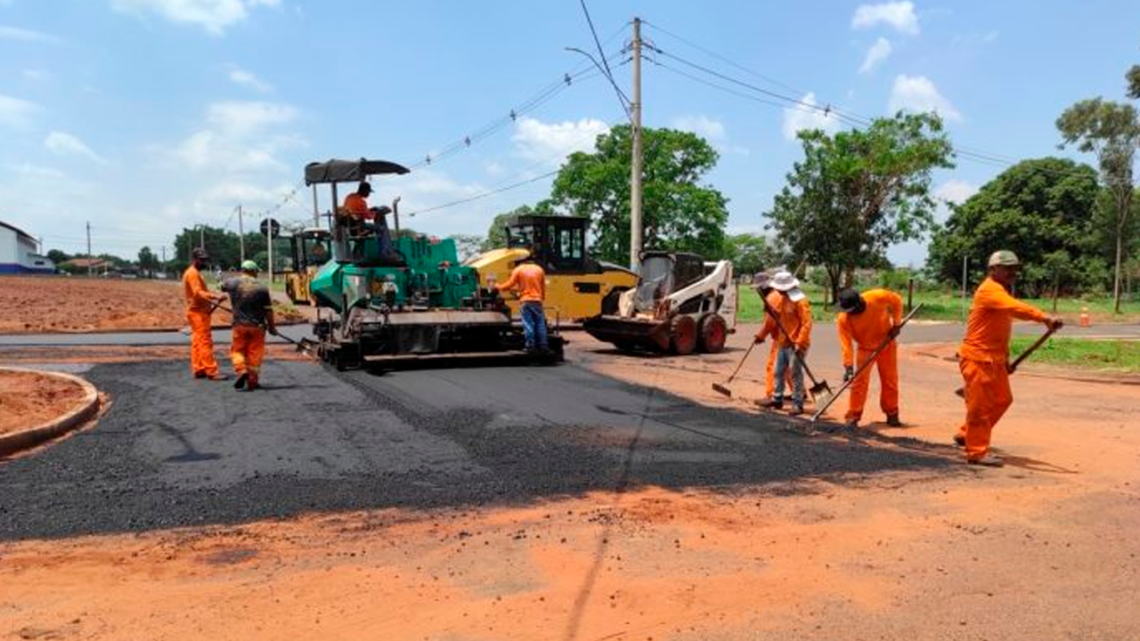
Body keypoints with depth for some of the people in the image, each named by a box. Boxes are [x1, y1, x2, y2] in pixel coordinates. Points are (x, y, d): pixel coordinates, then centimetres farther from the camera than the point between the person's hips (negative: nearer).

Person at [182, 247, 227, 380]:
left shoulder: (195, 273, 18)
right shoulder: (192, 273, -14)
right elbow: (198, 293, -26)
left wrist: (211, 300, 13)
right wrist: (215, 296, -38)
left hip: (199, 311, 11)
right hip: (198, 312, -11)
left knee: (197, 342, 12)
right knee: (205, 342, -11)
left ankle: (198, 370, 16)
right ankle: (211, 372, -11)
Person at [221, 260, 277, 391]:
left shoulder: (233, 283, -3)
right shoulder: (262, 288, -7)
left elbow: (222, 287, 22)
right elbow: (268, 310, -5)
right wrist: (272, 327, 6)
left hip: (240, 325, 1)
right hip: (257, 326, -1)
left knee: (237, 350, 14)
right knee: (255, 353, 6)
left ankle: (241, 370, -10)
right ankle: (252, 381, 9)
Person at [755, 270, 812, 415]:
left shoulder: (800, 300, -17)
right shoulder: (780, 298, 9)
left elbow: (806, 323, -21)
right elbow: (772, 319, 16)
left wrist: (800, 343, -25)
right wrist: (762, 334, 10)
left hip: (796, 344, -9)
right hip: (783, 342, 9)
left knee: (795, 373, -4)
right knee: (778, 371, 15)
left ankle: (797, 404, 4)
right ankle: (777, 398, 28)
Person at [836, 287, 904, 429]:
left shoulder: (878, 297, -29)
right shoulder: (843, 319, -29)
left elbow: (897, 301, -8)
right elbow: (846, 343, -28)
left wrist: (896, 323, -12)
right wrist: (848, 366, -34)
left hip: (886, 343, 1)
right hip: (865, 348, -1)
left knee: (890, 380, 9)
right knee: (860, 381, -10)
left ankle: (892, 415, 23)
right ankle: (853, 416, -2)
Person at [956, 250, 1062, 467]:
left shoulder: (1001, 292, 16)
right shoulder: (989, 290, -15)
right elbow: (1015, 308, -33)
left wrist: (1005, 358, 19)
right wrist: (1044, 318, -44)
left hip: (994, 359, 10)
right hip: (977, 357, -10)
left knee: (1002, 399, 17)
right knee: (980, 405, -4)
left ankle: (966, 434, 29)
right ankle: (977, 452, 4)